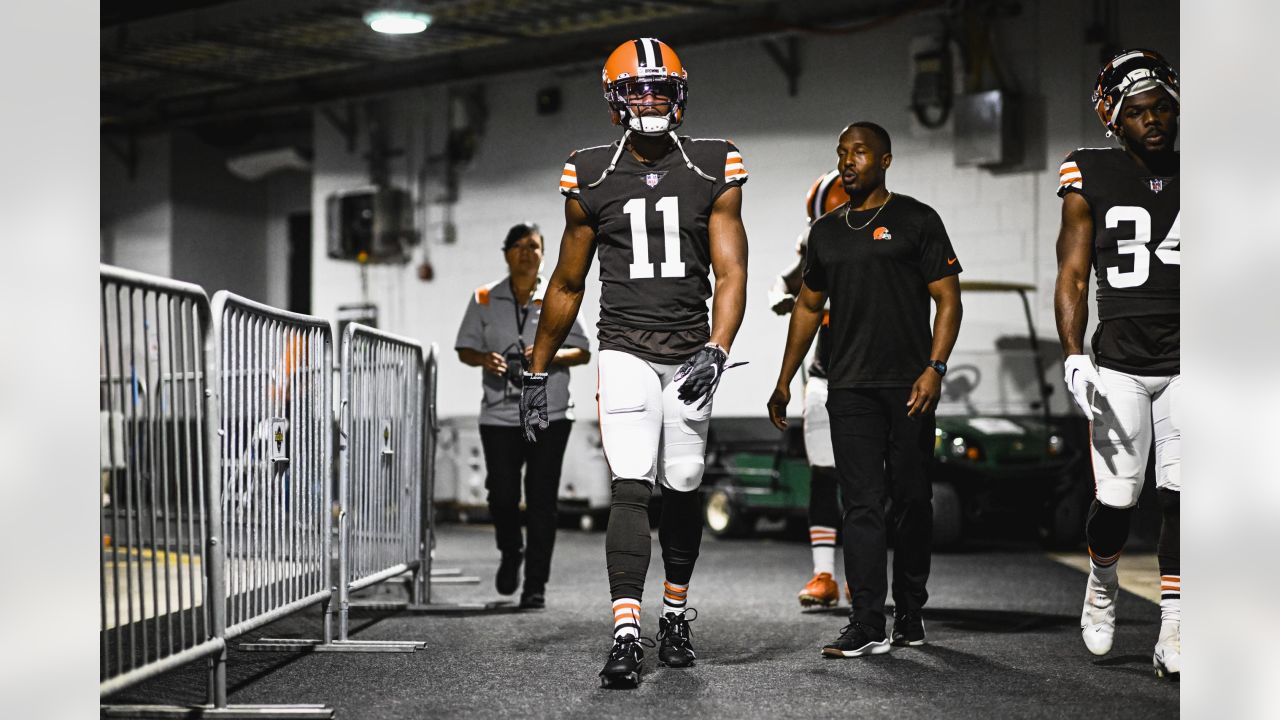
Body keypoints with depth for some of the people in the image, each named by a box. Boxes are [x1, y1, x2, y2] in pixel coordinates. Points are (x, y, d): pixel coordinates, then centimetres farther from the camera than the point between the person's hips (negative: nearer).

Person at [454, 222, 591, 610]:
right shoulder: (485, 299, 7)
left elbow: (582, 352, 5)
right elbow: (465, 349, 9)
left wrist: (552, 355, -15)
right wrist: (484, 359, -13)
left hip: (550, 415, -1)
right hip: (499, 414, 1)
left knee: (542, 501, -2)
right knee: (502, 494, -2)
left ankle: (536, 585, 6)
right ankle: (510, 555, 30)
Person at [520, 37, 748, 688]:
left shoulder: (713, 173, 1)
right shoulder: (591, 179, 1)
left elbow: (731, 273, -5)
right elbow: (567, 285, 10)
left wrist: (716, 352, -22)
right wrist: (537, 374, 12)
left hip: (691, 355, 1)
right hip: (625, 352, -1)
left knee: (682, 491, 10)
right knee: (630, 490, -13)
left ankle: (676, 615, 30)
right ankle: (626, 634, -19)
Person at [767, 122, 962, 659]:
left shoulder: (916, 221, 2)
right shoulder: (826, 231, 15)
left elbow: (948, 298, -2)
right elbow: (808, 306, 22)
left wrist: (934, 368, -15)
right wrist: (784, 382, 18)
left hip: (908, 387, -3)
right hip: (849, 388, 3)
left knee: (911, 500, 5)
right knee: (862, 504, -3)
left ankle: (910, 614, 19)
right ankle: (867, 625, -6)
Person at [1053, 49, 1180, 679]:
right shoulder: (1092, 181, 1)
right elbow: (1072, 279, 1)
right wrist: (1073, 359, -10)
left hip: (1186, 365, 1)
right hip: (1119, 363, -1)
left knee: (1179, 493, -8)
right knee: (1117, 499, -2)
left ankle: (1172, 633, -2)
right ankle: (1102, 580, 30)